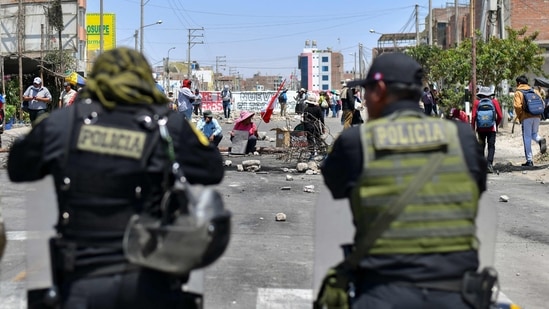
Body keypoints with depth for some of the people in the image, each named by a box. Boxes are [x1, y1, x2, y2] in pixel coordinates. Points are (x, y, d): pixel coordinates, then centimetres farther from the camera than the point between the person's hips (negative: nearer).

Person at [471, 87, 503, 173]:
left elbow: (473, 116, -5)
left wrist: (473, 128, 3)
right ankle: (489, 163, -16)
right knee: (491, 146, 1)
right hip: (492, 128, -1)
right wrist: (496, 124, 17)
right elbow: (500, 116, 1)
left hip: (480, 128, 1)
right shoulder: (494, 101, 2)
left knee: (481, 146, 13)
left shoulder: (476, 102, 1)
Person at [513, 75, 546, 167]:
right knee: (534, 134, 22)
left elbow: (517, 106, -15)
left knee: (527, 138, 2)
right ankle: (541, 140, -14)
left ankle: (529, 160, 1)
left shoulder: (518, 93, -1)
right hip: (536, 117, 4)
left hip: (526, 118, -4)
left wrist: (519, 116, -1)